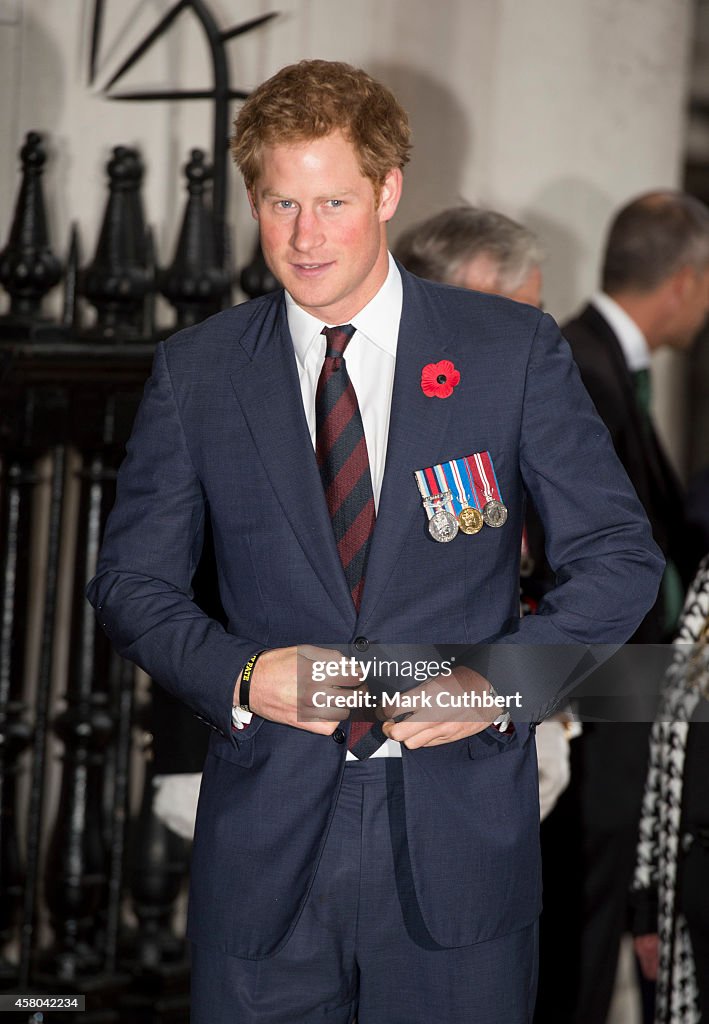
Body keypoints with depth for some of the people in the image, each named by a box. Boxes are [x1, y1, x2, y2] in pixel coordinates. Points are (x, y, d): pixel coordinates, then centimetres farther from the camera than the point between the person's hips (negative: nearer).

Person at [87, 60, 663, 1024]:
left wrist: (500, 681, -13)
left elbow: (620, 558, 2)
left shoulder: (514, 350, 1)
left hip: (459, 836, -1)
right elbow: (131, 579, 9)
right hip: (265, 838, 1)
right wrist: (240, 675, -10)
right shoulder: (195, 373, 4)